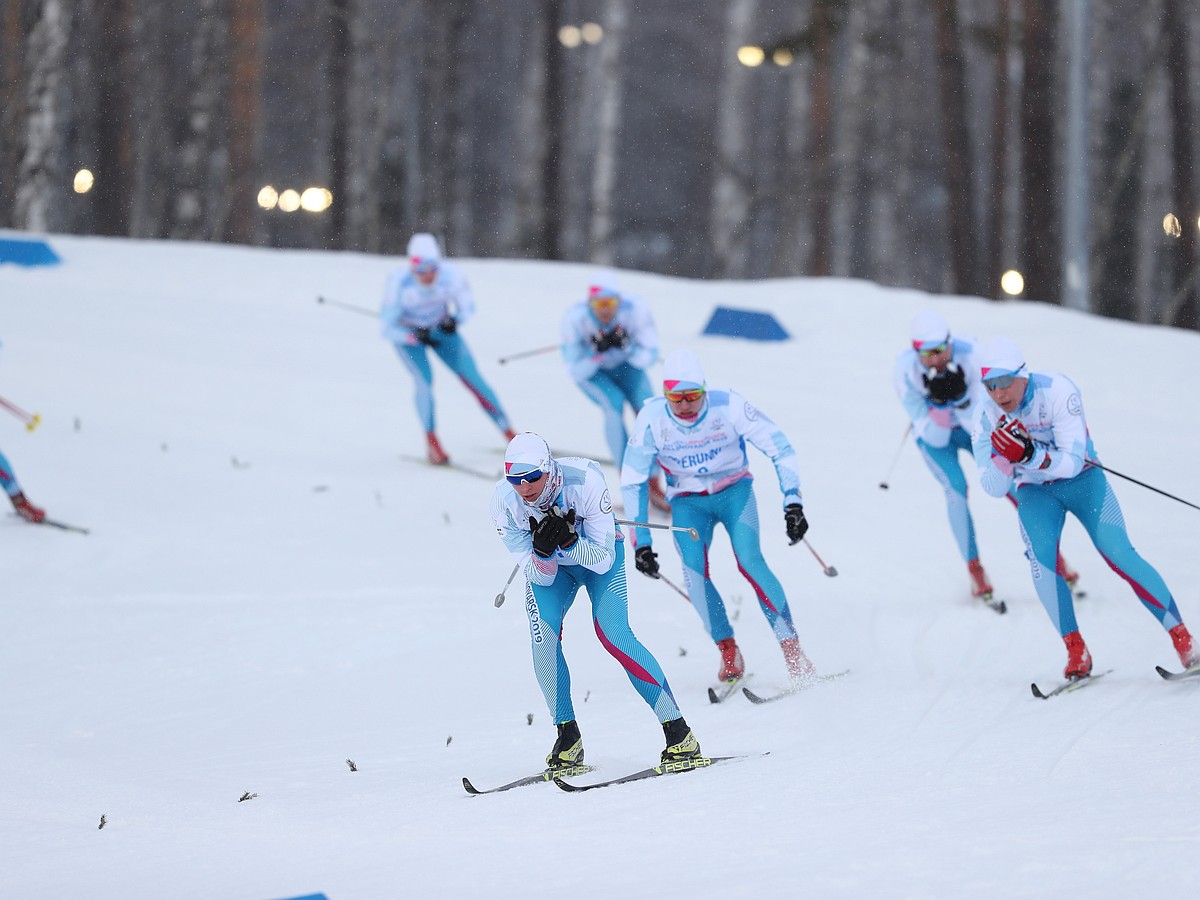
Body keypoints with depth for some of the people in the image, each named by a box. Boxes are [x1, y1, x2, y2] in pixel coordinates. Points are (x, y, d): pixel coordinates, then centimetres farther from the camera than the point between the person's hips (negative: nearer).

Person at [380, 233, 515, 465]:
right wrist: (416, 337, -38)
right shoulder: (399, 283, -32)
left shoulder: (451, 274, -28)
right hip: (407, 332, -2)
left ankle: (511, 437, 2)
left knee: (472, 378, -7)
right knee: (424, 380, -22)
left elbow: (468, 306, -10)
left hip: (440, 329, 2)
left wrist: (455, 320, -30)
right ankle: (431, 442, -2)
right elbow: (388, 329, -24)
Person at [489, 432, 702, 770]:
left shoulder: (584, 481, -35)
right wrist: (542, 551, -44)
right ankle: (568, 739, -8)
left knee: (613, 633, -21)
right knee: (543, 634, -22)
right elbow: (541, 577, -22)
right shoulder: (504, 502, -27)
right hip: (548, 568, 2)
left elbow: (603, 562, -30)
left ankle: (679, 733, -18)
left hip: (599, 555, -2)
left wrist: (569, 541, -47)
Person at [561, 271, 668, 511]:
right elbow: (576, 372, -26)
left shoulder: (636, 310, -30)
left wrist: (625, 346, -41)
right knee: (614, 404, -28)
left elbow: (649, 358, -24)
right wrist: (597, 353, -43)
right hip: (589, 370, -2)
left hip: (626, 364, 2)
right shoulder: (575, 319, -32)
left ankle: (654, 486, -8)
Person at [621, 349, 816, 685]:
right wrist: (641, 540, -9)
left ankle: (793, 651, -21)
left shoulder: (728, 406, -24)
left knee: (750, 560, -24)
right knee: (693, 569, -24)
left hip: (734, 491, -1)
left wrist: (793, 503, -22)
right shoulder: (652, 418, -19)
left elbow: (780, 448, -15)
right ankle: (728, 653, -12)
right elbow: (632, 481, -8)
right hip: (688, 502, 1)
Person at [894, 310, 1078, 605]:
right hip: (934, 435, -1)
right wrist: (939, 402, -44)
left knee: (1011, 484, -12)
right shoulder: (906, 372, -30)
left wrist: (960, 398, -46)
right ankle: (974, 569, -13)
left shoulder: (971, 354, -31)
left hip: (972, 428, 1)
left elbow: (981, 424, -28)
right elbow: (935, 438, -27)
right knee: (955, 487, -23)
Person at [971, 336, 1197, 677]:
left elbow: (1073, 461, -28)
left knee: (1118, 553, -20)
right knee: (1041, 556, -26)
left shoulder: (1057, 391, -25)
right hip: (1035, 492, 2)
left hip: (1082, 479, -2)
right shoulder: (989, 418, -14)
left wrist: (1029, 455, -44)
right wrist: (1004, 456, -34)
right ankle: (1076, 652, -17)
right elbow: (993, 488, -13)